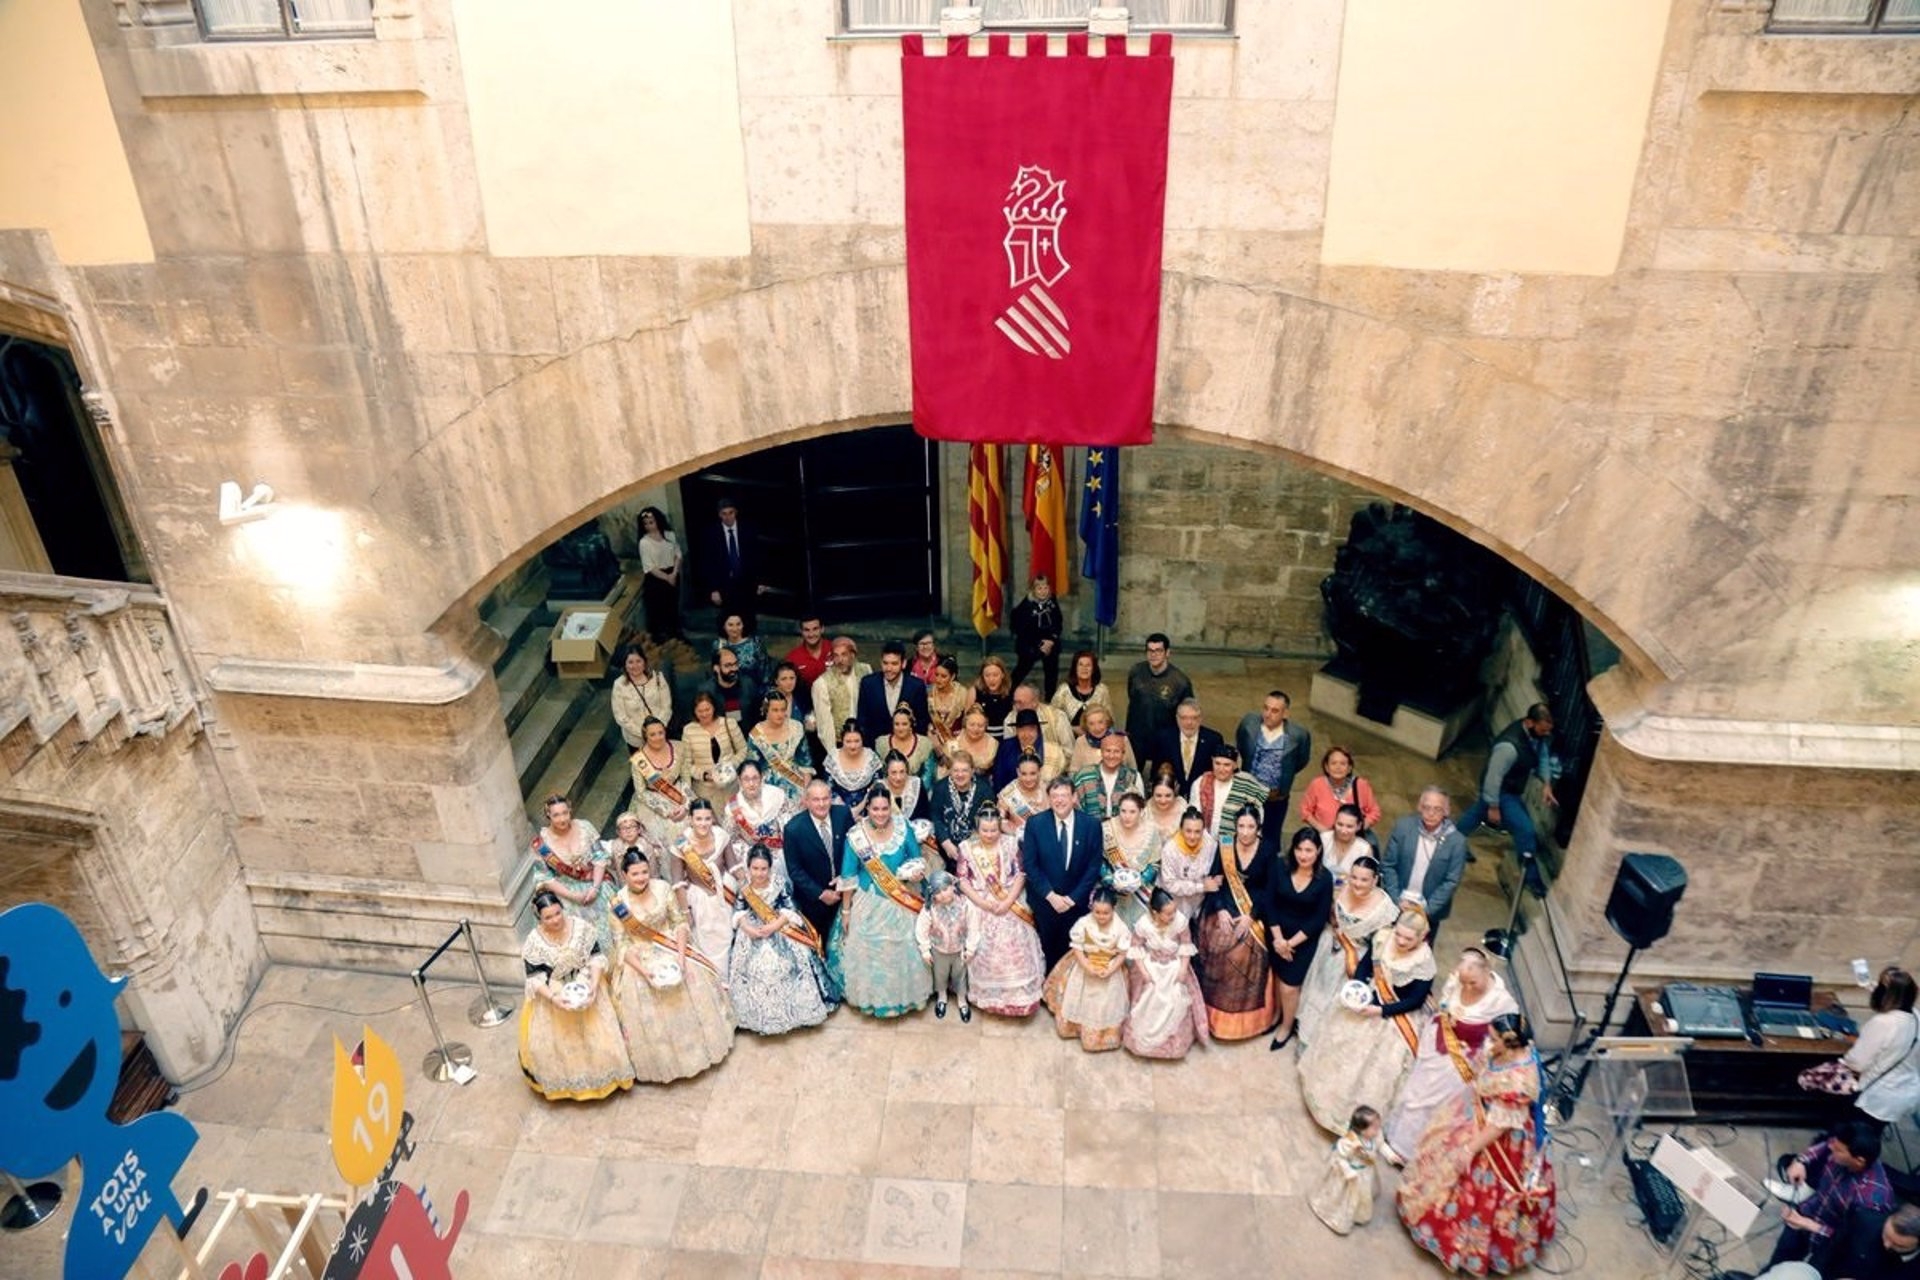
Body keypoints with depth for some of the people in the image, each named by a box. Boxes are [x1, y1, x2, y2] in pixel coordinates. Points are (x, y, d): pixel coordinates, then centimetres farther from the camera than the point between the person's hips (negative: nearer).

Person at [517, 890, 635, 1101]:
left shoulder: (581, 927, -13)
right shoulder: (534, 941, -16)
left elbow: (597, 957, -8)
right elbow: (535, 979, -13)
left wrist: (594, 984, -21)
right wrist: (553, 998, -27)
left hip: (586, 990, 1)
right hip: (553, 997, -1)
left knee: (598, 1035, 2)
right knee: (554, 1042, -4)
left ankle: (600, 1077, 23)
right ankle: (563, 1082, 20)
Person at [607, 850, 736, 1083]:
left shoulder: (662, 889, -9)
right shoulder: (618, 903, -14)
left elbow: (680, 922, -3)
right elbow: (622, 945, -10)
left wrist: (681, 955, -15)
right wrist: (644, 971, -20)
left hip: (671, 948, 2)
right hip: (639, 957, -2)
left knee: (696, 982, -6)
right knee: (646, 1005, -13)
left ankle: (699, 1045, 15)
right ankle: (662, 1061, 6)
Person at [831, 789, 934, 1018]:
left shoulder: (903, 830, -9)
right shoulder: (855, 835, -14)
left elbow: (917, 859, 5)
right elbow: (848, 876, -7)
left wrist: (917, 871, -18)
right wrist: (846, 910, -3)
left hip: (901, 902, 2)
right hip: (869, 904, -2)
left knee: (903, 949, 13)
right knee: (869, 951, 10)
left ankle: (904, 995, 35)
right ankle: (872, 997, 32)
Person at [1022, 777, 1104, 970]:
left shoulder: (1091, 825, -6)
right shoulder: (1035, 824, -7)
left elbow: (1094, 866, -4)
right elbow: (1030, 865, -7)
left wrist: (1073, 897, -10)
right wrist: (1051, 895, -13)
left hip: (1076, 902, 0)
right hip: (1043, 901, 0)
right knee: (1047, 951, 9)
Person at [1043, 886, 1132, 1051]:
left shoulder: (1120, 928, -22)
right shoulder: (1083, 923, -22)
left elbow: (1123, 954, -11)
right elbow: (1076, 948, -13)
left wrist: (1110, 970, -23)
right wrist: (1087, 967, -24)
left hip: (1110, 970, 0)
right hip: (1085, 968, 0)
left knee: (1106, 1005, 8)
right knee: (1082, 1002, 16)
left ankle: (1106, 1035, 32)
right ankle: (1075, 1026, 42)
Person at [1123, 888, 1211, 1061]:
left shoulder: (1181, 921, -26)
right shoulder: (1143, 924, -28)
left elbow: (1186, 946, -10)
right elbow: (1136, 949, -13)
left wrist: (1183, 969, -14)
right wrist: (1143, 972, -17)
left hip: (1175, 967, 1)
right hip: (1151, 967, -1)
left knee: (1177, 1003, 2)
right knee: (1148, 1004, 6)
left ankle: (1175, 1040, 26)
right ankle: (1144, 1041, 29)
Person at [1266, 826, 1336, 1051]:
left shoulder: (1325, 878, -15)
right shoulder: (1281, 868, -12)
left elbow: (1320, 918, -10)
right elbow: (1270, 903, -6)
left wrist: (1292, 942, -11)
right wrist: (1278, 938, -12)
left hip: (1304, 938, -2)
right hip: (1277, 932, 2)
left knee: (1289, 986, 0)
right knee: (1277, 979, 8)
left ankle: (1287, 1027, 26)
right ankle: (1276, 1016, 35)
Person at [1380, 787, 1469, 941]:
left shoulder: (1456, 841, -15)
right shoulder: (1403, 827, -12)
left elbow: (1451, 881, -10)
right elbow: (1388, 865, -6)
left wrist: (1427, 909, -14)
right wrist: (1396, 900, -12)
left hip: (1429, 911, -1)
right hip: (1398, 905, 1)